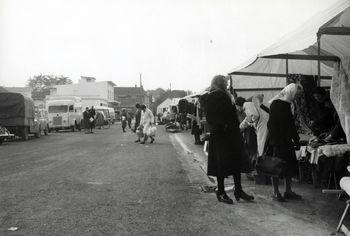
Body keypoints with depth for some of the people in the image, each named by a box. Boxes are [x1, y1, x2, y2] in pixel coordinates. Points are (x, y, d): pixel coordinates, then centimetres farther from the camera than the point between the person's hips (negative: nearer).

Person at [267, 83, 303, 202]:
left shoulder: (287, 104, 14)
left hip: (287, 141, 9)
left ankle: (288, 191, 20)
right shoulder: (276, 104, -13)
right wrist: (275, 142, -23)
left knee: (290, 166, 10)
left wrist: (296, 140, 16)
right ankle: (276, 193, 9)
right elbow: (272, 125, -19)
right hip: (278, 142, -9)